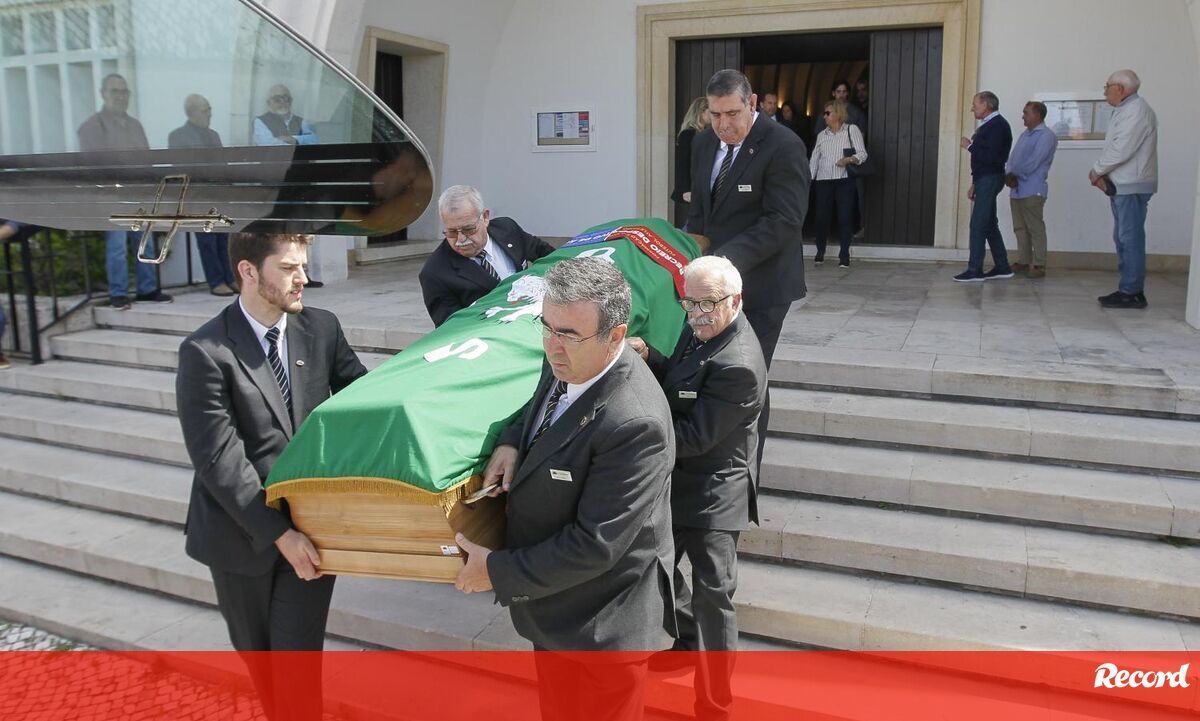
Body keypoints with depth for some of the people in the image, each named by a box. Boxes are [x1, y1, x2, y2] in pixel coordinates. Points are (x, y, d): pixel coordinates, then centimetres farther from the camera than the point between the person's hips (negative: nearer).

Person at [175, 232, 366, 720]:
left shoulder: (321, 328, -3)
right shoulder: (205, 352, -15)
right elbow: (218, 460, -17)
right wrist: (280, 534, -19)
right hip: (242, 533, -1)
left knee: (297, 655, 2)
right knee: (255, 653, 19)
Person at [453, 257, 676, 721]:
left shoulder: (635, 424, -34)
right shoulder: (563, 364, -7)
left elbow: (595, 546, -29)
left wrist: (498, 571, -18)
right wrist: (511, 442, -7)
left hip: (601, 626, -8)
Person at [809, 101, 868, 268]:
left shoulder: (852, 130, 5)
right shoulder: (822, 135, 18)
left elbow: (862, 154, -2)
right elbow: (814, 159, 18)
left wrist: (849, 160, -21)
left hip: (844, 180, -3)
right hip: (824, 181, 3)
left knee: (845, 217, -6)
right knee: (821, 217, -1)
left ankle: (844, 255, 0)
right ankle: (820, 251, 16)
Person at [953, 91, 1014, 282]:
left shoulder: (998, 125, -13)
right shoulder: (988, 125, 16)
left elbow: (991, 157, -23)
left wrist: (970, 146, -13)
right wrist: (974, 183, 17)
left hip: (990, 179, -10)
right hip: (984, 179, 10)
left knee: (978, 224, -10)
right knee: (989, 224, 13)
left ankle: (975, 270, -7)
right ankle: (1002, 267, 19)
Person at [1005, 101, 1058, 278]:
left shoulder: (1046, 136, -7)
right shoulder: (1024, 135, 19)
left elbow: (1033, 162, -16)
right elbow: (1012, 159, 13)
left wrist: (1014, 175, -9)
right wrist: (1009, 175, -6)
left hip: (1032, 190, -8)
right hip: (1016, 189, 8)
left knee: (1035, 228, -7)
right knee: (1020, 228, 10)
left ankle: (1039, 265, -4)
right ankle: (1024, 261, 16)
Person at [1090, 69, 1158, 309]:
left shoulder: (1137, 110, -12)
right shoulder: (1123, 111, 19)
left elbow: (1122, 150, -21)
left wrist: (1096, 170, -9)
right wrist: (1102, 173, 1)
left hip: (1132, 187, -10)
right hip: (1121, 186, 10)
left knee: (1130, 239, -9)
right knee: (1123, 239, 12)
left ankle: (1132, 293, -8)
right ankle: (1128, 289, 17)